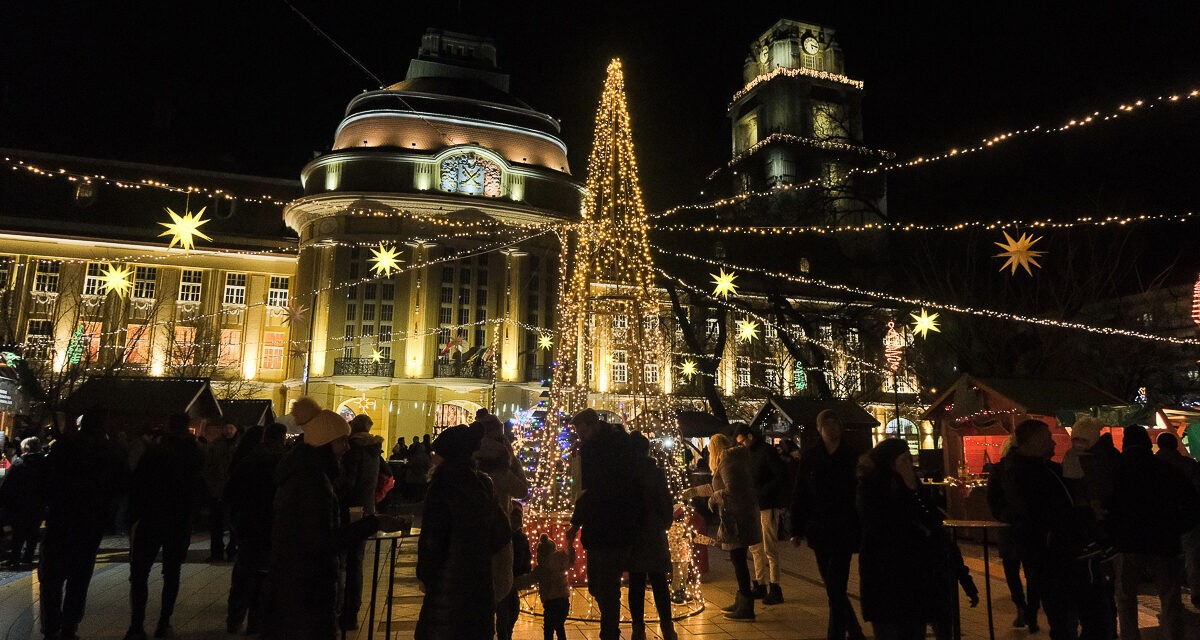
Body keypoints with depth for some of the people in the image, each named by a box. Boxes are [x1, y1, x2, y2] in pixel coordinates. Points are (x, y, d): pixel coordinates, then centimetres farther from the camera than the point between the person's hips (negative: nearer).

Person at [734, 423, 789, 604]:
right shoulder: (749, 454, 12)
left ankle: (775, 589, 4)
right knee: (755, 548, 12)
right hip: (754, 506, 8)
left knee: (770, 549, -4)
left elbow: (781, 477, -16)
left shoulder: (767, 451, -11)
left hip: (768, 505, -8)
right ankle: (760, 586, 21)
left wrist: (762, 493, -20)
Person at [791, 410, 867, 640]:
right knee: (834, 588, 13)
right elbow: (799, 495, 3)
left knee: (835, 589, -6)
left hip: (844, 531, -3)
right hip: (819, 531, 3)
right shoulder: (809, 457, 2)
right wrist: (797, 530, 1)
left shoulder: (852, 457, -2)